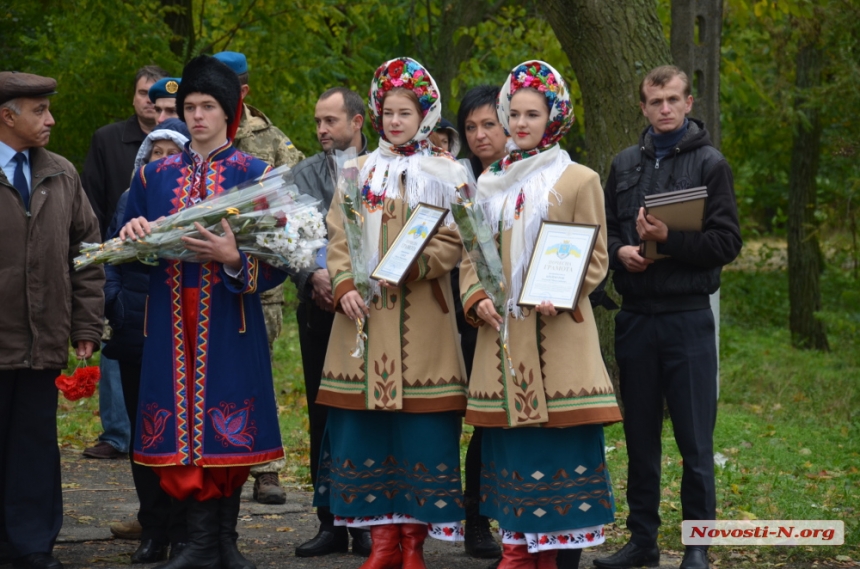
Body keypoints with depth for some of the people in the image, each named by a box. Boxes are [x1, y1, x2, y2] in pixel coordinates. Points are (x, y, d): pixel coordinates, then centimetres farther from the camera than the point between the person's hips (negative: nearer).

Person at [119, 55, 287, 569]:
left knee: (229, 429, -2)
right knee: (185, 427, -1)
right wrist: (134, 232, -6)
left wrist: (234, 259, -21)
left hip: (229, 321, -3)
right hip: (173, 321, 3)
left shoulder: (254, 174, 2)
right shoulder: (156, 174, 12)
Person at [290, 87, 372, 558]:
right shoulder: (305, 174, 11)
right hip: (319, 309, 3)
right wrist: (313, 276, -16)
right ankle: (330, 523, 12)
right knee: (323, 415, 5)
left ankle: (367, 524, 7)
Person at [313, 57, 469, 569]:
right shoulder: (359, 173, 15)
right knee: (364, 426, 0)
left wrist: (411, 267, -17)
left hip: (421, 315, -3)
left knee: (421, 428, -4)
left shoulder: (445, 173, 7)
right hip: (364, 315, 3)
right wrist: (344, 285, -6)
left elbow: (453, 241, -2)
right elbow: (339, 239, 10)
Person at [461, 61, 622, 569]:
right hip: (502, 331, 4)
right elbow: (472, 254, 16)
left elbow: (595, 259, -1)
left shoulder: (578, 180, 0)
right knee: (511, 440, 4)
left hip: (558, 332, -4)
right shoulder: (490, 182, 14)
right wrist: (477, 299, -2)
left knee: (560, 431, -6)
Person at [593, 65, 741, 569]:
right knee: (640, 436, 10)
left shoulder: (710, 163, 0)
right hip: (636, 317, 4)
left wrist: (667, 239, -18)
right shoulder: (625, 165, 12)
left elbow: (727, 243, -6)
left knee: (695, 439, -1)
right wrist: (621, 251, -5)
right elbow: (604, 229, 17)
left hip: (688, 318, -4)